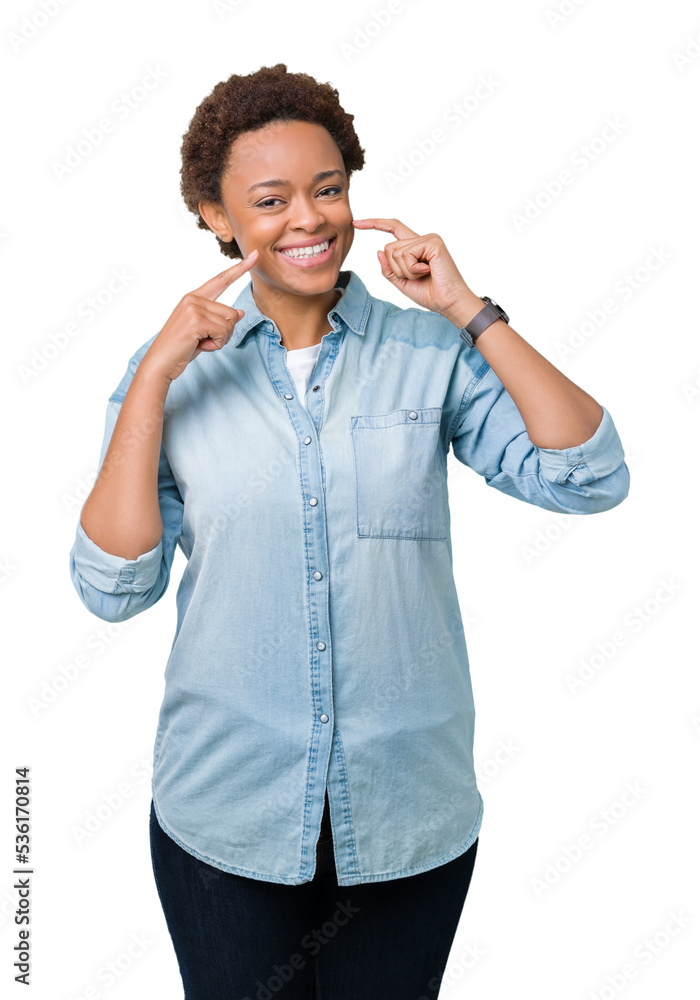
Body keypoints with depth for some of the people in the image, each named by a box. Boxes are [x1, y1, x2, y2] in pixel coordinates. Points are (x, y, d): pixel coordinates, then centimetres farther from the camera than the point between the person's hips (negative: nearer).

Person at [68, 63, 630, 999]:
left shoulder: (429, 354, -4)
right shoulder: (176, 369, -3)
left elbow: (590, 478, -13)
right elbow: (113, 589, -10)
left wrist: (470, 311, -15)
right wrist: (155, 378, -16)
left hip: (410, 815, 1)